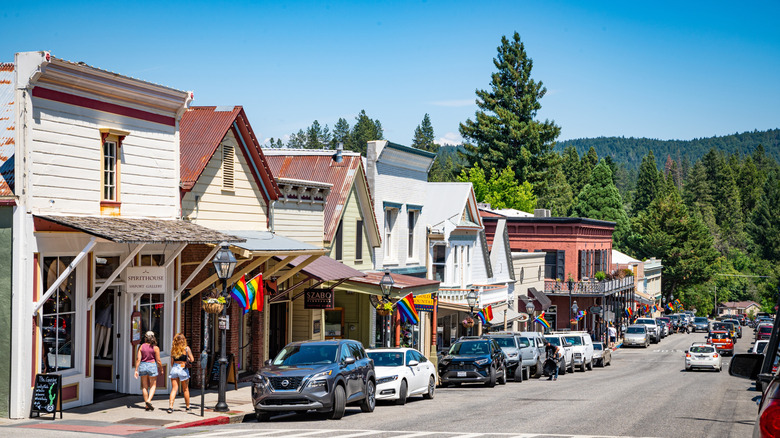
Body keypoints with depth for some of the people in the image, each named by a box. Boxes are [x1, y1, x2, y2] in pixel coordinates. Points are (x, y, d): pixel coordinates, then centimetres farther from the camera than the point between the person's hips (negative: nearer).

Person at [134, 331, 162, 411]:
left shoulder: (141, 347, 0)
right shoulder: (155, 348, -6)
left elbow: (138, 359, -4)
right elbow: (158, 361, -6)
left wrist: (136, 370, -2)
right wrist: (161, 368, 10)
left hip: (142, 366, 3)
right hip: (152, 366, -3)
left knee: (145, 386, 11)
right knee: (153, 386, 9)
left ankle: (147, 405, 12)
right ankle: (149, 400, -13)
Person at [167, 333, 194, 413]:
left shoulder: (173, 349, 4)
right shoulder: (186, 348, -5)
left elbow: (172, 362, 7)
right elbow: (192, 360, -3)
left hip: (174, 368, 2)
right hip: (183, 369, -2)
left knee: (174, 389, 1)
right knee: (185, 390, 12)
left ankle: (170, 406, -14)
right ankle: (187, 407, 21)